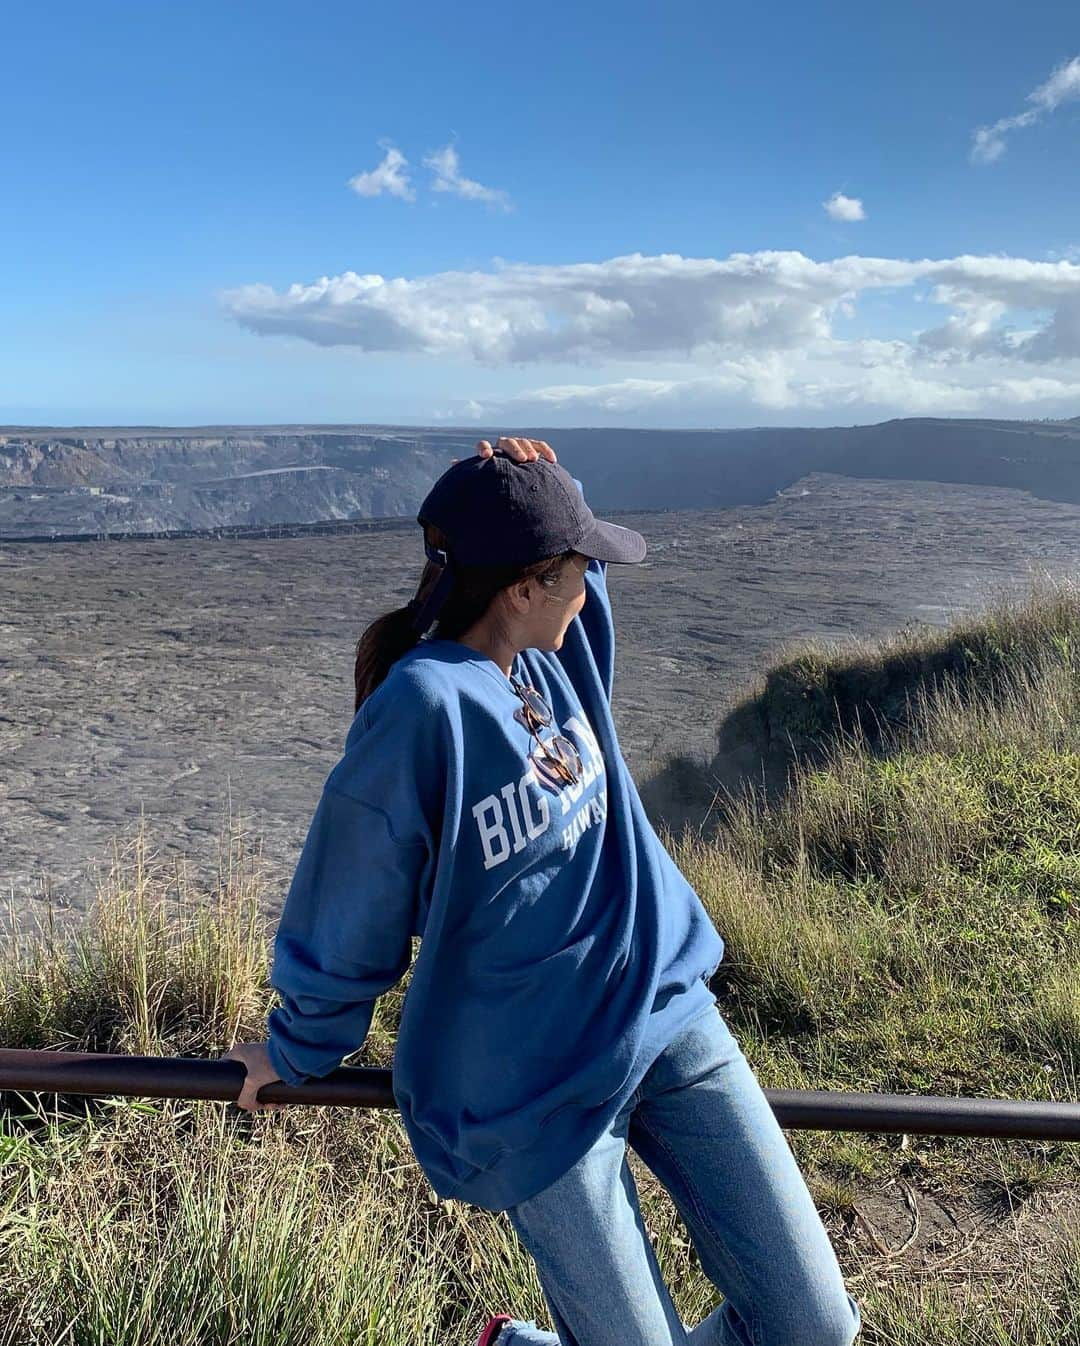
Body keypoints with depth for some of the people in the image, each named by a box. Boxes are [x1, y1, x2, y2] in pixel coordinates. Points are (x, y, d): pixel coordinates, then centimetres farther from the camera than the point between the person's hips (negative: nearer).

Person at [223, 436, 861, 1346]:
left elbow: (565, 543, 21)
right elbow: (348, 921, -9)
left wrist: (533, 483, 0)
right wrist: (297, 1055, 4)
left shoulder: (558, 652, -1)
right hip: (534, 1092, -6)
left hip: (667, 1011, 7)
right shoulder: (424, 710, -22)